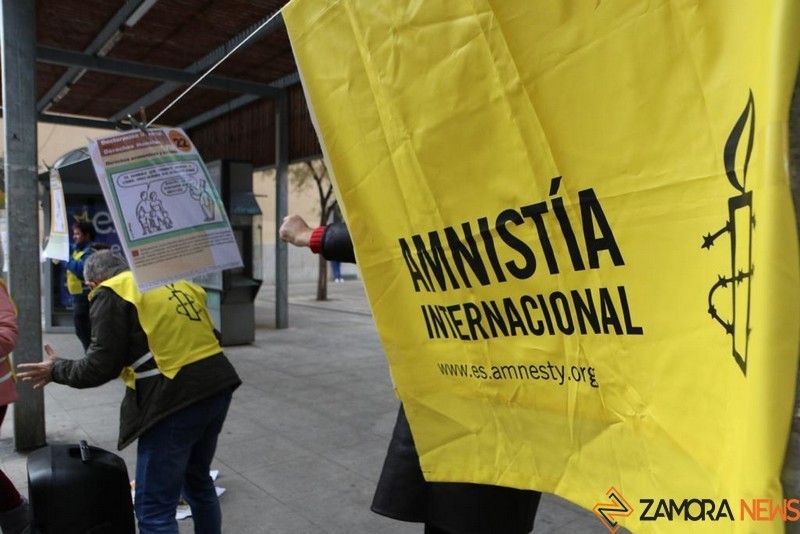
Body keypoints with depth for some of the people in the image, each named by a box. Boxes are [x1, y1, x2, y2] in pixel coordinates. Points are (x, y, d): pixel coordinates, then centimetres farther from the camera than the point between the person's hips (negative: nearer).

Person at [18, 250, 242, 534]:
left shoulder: (110, 294, 1)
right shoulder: (178, 282, 19)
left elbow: (101, 366, -3)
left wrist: (57, 370, 14)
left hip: (176, 399, -8)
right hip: (217, 386, 8)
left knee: (154, 509, 4)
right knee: (198, 482, 26)